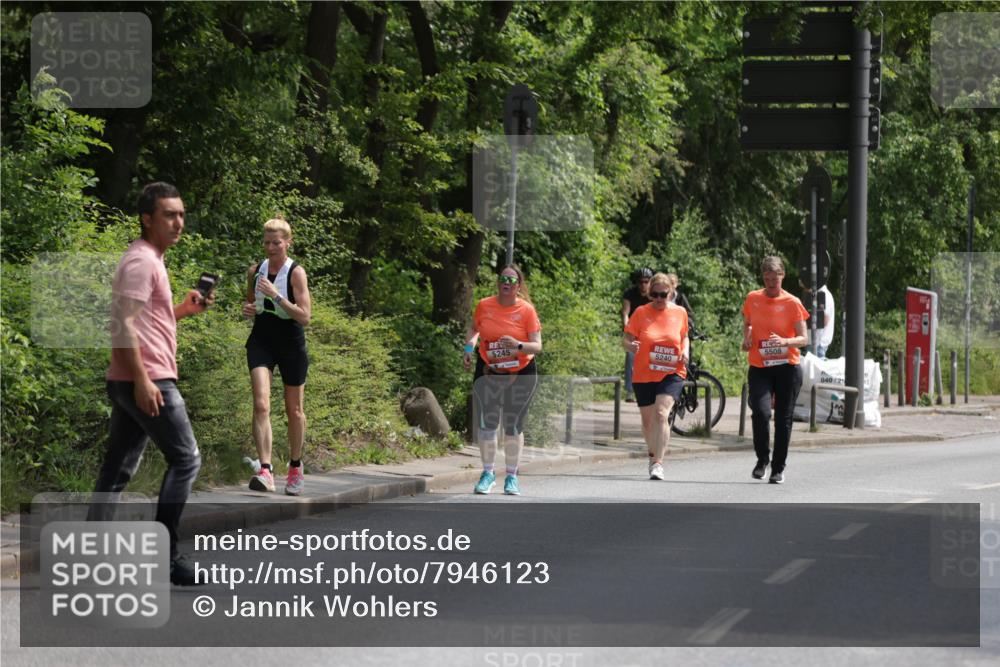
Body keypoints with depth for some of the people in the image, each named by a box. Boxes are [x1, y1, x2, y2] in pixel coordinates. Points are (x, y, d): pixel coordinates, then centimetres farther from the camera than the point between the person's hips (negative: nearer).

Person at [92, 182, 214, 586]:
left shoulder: (150, 260, 20)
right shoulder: (140, 260, -12)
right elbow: (123, 324, -20)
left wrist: (183, 310, 16)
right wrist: (142, 379, -25)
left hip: (135, 383, 10)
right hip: (147, 380, -10)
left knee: (119, 468, 7)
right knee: (185, 459, -6)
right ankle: (163, 554, -7)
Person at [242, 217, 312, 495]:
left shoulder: (296, 273, -10)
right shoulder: (255, 271, 4)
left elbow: (304, 317, -17)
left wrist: (276, 296, -25)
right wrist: (248, 310, -2)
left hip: (291, 344, -2)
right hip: (261, 342, 2)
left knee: (294, 410, 11)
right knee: (261, 404, -18)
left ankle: (295, 467, 32)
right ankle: (265, 470, -26)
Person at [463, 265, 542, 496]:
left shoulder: (526, 310, -9)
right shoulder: (484, 306, -3)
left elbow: (537, 346, -10)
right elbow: (474, 328, 17)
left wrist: (519, 345, -29)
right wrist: (469, 346, -2)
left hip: (520, 374, -1)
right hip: (488, 373, 1)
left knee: (514, 426, 5)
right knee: (487, 424, -1)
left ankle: (512, 476, 15)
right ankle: (488, 473, 13)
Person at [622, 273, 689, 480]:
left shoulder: (679, 313, 2)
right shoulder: (641, 312, -2)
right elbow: (625, 339, -1)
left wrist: (685, 352, -2)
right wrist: (630, 345, -24)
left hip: (671, 374, -1)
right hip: (644, 375, 1)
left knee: (661, 413, -21)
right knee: (648, 420, 12)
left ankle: (658, 463, -22)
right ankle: (653, 455, 39)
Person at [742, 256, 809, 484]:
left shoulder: (792, 303, -3)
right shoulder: (752, 299, 5)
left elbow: (804, 339, -4)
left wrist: (785, 341, -24)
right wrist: (746, 338, 2)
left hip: (787, 368, -1)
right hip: (759, 369, 1)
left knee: (783, 420, 4)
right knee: (761, 412, -19)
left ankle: (778, 468, 18)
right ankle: (762, 459, 2)